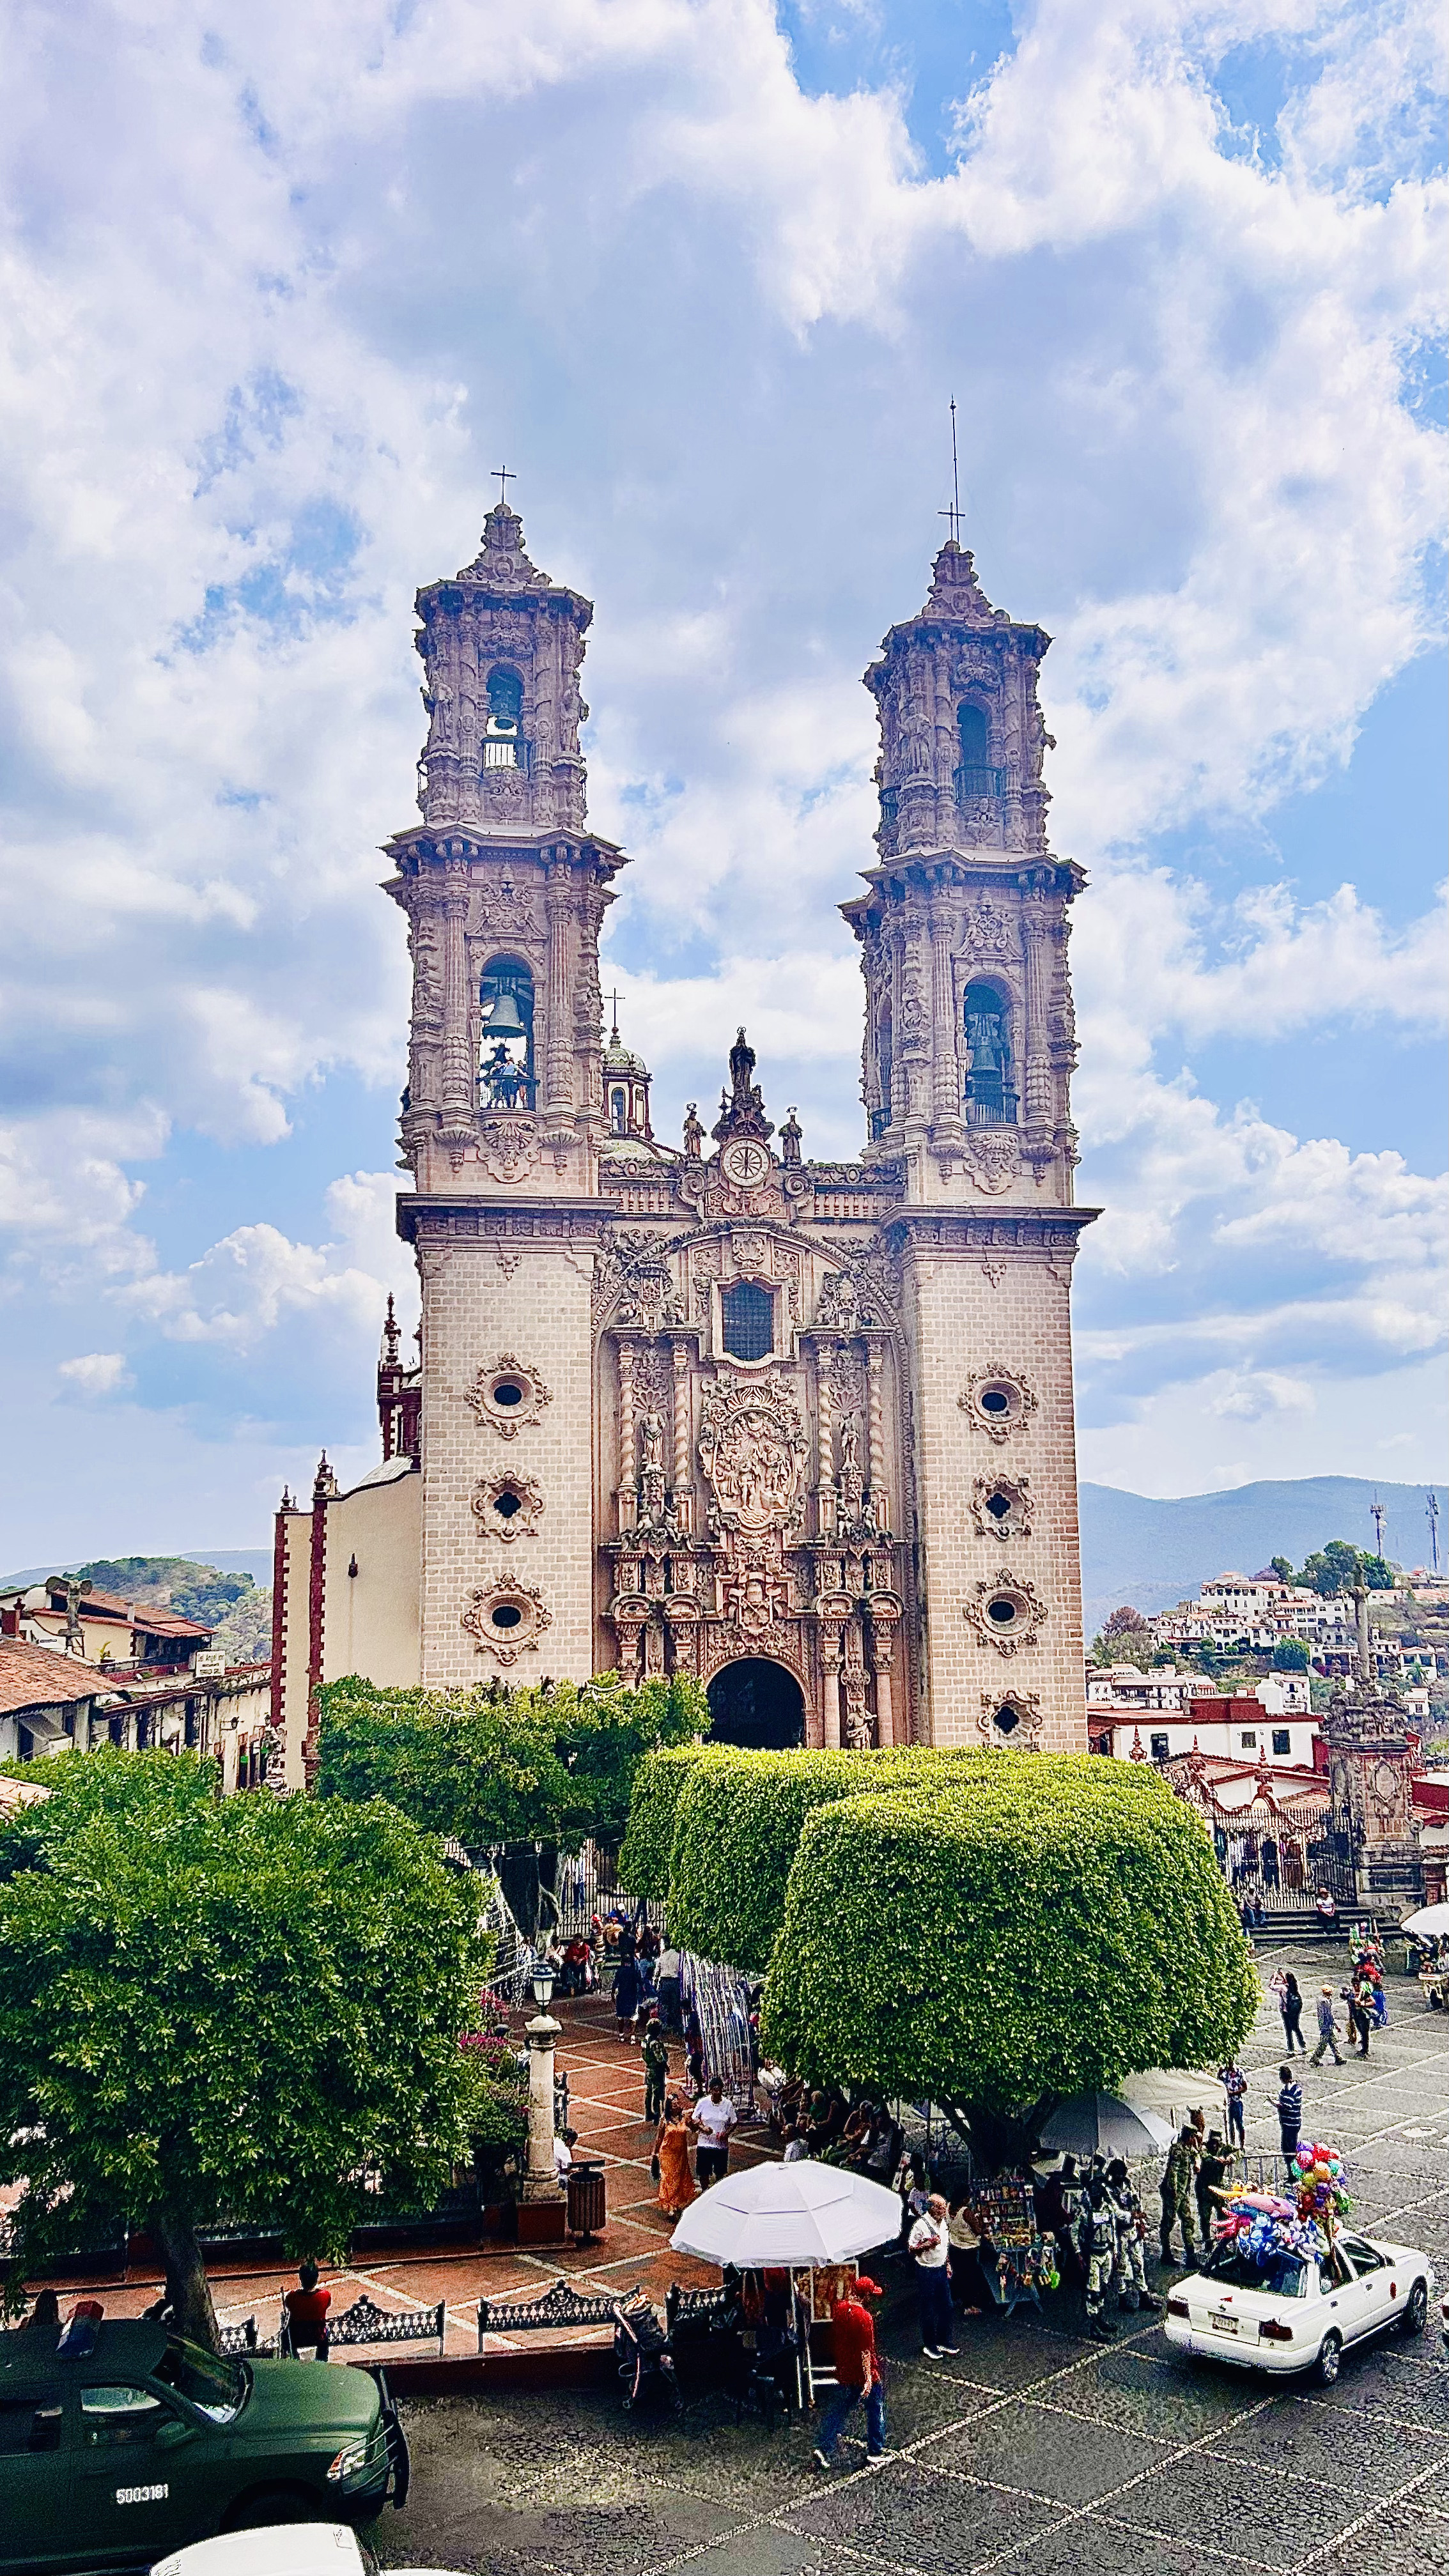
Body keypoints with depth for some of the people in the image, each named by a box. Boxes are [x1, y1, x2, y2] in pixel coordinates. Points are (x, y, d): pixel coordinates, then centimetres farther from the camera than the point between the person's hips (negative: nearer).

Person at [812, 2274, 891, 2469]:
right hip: (864, 2375, -6)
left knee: (837, 2411, 16)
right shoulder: (864, 2317, -26)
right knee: (875, 2411, 15)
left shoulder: (838, 2308, -6)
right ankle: (875, 2451, 25)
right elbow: (865, 2351, -25)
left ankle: (824, 2449, 10)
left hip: (844, 2371, 6)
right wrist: (868, 2379, -23)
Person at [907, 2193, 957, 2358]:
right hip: (926, 2272, -7)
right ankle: (929, 2346, 17)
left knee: (946, 2306, 12)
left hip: (941, 2269, 7)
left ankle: (944, 2342, 26)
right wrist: (929, 2243, -25)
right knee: (928, 2310, 3)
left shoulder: (943, 2222, 4)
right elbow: (912, 2248, -14)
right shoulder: (921, 2225, -18)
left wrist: (947, 2264, 17)